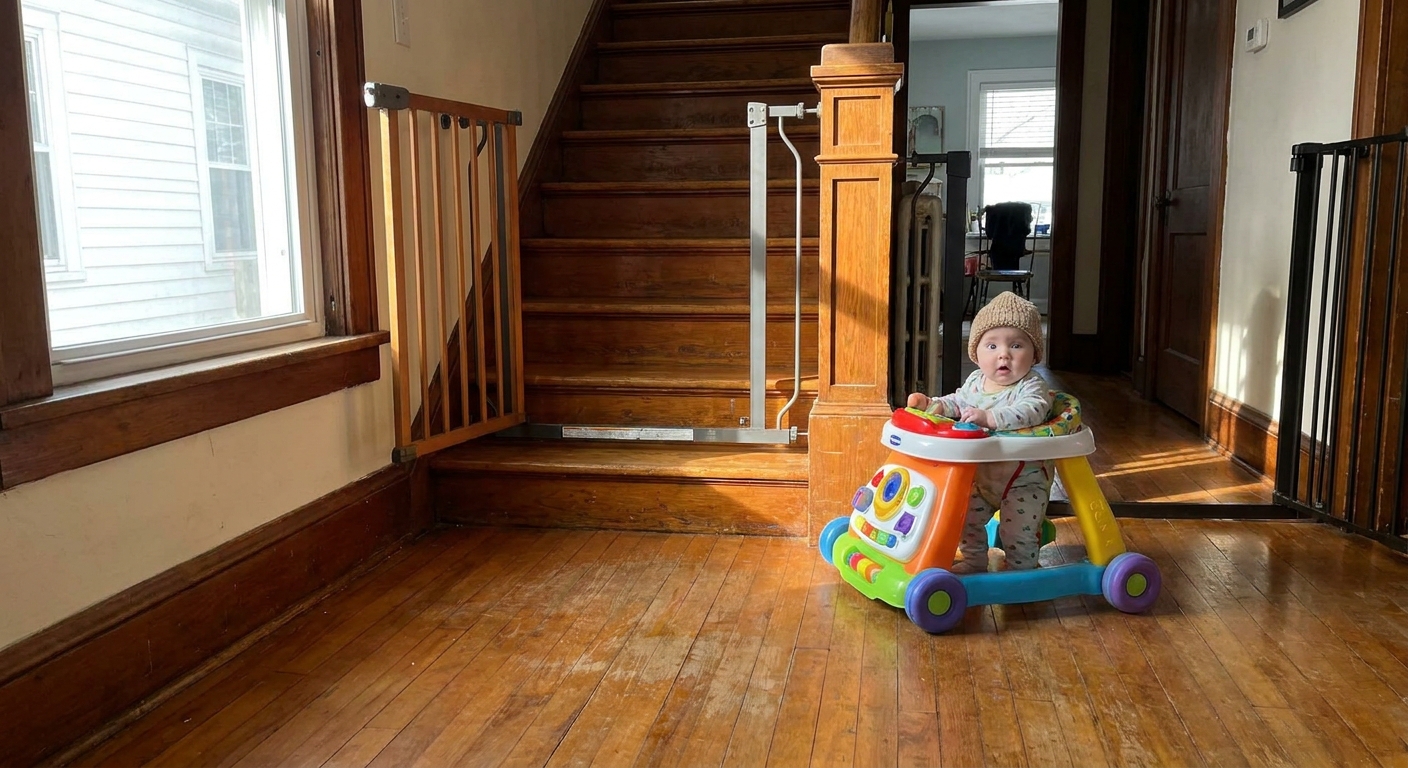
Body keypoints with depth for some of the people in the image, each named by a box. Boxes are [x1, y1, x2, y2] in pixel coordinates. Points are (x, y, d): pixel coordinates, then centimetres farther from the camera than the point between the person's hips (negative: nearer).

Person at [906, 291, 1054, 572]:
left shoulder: (1032, 386, -21)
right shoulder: (976, 381, 0)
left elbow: (1031, 412, -41)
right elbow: (958, 402, 16)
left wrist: (989, 418, -53)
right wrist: (932, 404, -3)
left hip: (1024, 482, -6)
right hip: (981, 476, 7)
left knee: (1017, 532, -5)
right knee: (968, 517, 13)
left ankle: (1021, 573, 17)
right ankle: (974, 561, 33)